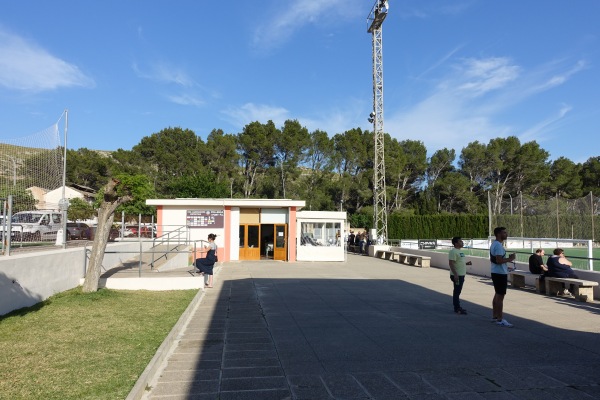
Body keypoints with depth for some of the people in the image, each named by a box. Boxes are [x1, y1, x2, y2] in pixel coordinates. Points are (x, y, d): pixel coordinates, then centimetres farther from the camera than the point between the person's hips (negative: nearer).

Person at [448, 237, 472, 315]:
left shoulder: (459, 251, 15)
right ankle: (457, 309, 1)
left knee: (458, 291, 16)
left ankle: (457, 306, 25)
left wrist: (466, 263, 9)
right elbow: (451, 263, -23)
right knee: (456, 291, -4)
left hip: (461, 275, 10)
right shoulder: (453, 251, -17)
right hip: (457, 275, -10)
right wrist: (455, 274, -26)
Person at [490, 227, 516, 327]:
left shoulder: (494, 244, 14)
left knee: (497, 295, 16)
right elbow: (499, 260, -27)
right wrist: (509, 259, -14)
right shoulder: (499, 245, -18)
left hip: (495, 272, 11)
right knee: (500, 296, -6)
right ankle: (500, 320, -1)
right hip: (500, 273, -11)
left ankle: (494, 316, 24)